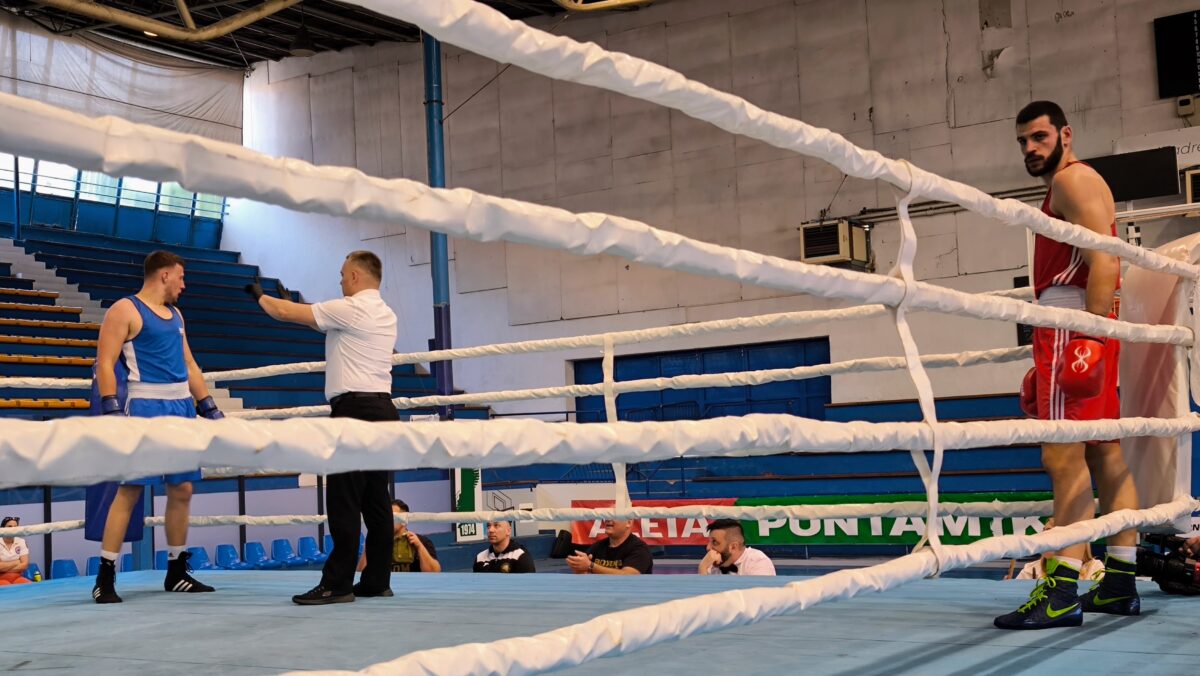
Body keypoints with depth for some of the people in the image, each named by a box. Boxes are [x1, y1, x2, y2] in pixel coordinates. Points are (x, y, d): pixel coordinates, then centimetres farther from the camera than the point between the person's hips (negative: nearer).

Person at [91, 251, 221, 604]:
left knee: (182, 490, 9)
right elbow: (105, 364, -11)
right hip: (146, 407, -8)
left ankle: (177, 572, 19)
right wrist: (112, 411, -21)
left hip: (182, 407, 8)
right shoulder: (125, 310, -4)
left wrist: (209, 408, 19)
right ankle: (105, 578, -5)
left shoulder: (175, 315, 20)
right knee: (129, 490, -9)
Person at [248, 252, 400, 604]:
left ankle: (337, 584, -8)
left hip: (355, 409, -9)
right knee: (376, 500, 8)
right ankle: (377, 581, 10)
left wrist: (260, 296, 17)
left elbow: (285, 313, -2)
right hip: (382, 408, 9)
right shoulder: (386, 314, 17)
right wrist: (295, 303, 32)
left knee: (344, 501, -8)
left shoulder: (350, 309, -9)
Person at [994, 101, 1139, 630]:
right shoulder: (1060, 191, 27)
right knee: (1105, 453, 9)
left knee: (1062, 454, -16)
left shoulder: (1074, 179, -4)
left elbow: (1104, 259, -17)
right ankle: (1119, 584, 12)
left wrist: (1091, 332, -27)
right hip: (1077, 332, 11)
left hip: (1074, 328, -11)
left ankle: (1062, 592, -20)